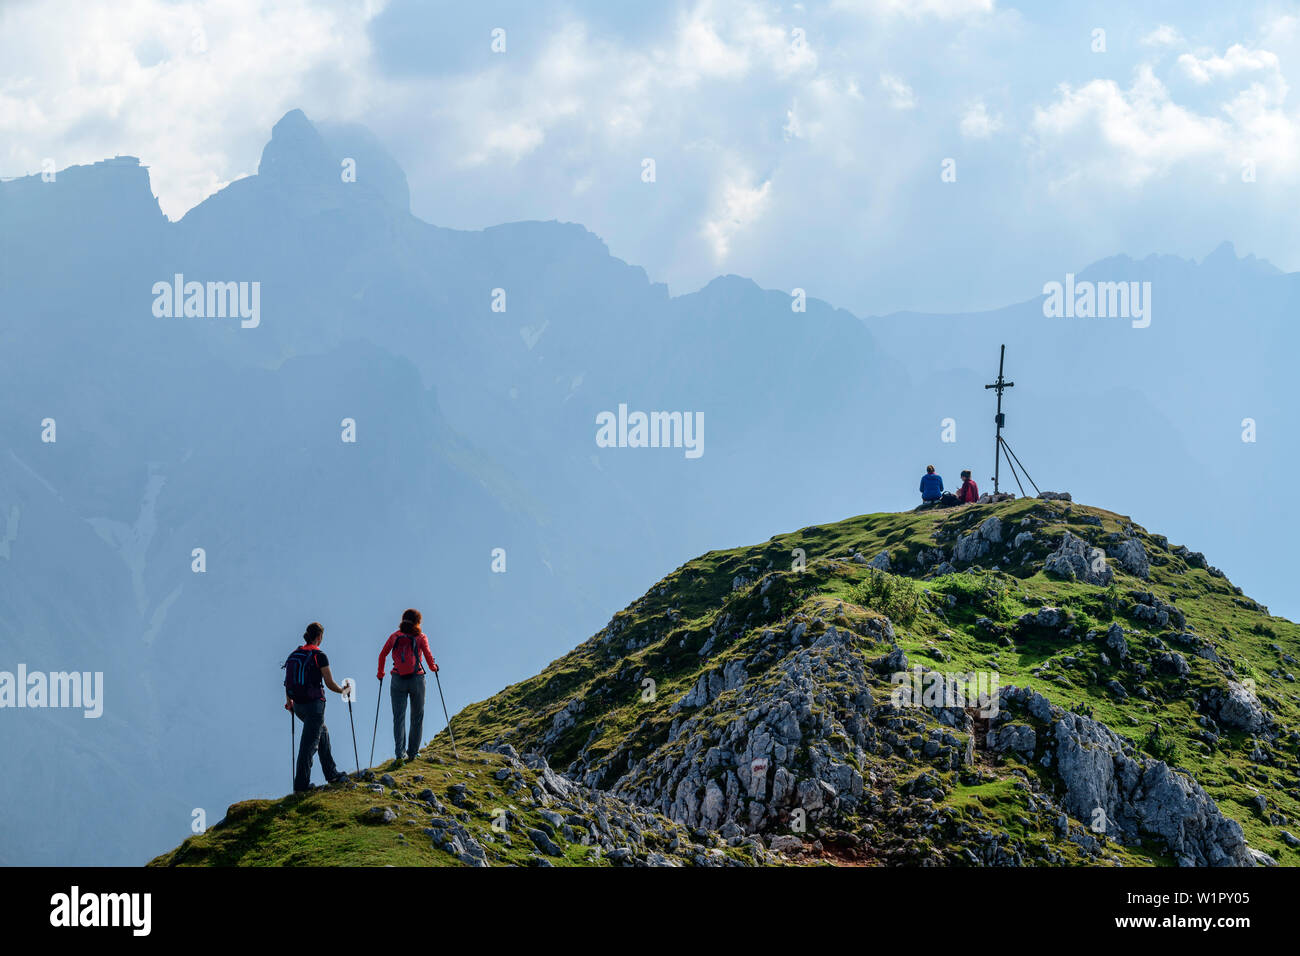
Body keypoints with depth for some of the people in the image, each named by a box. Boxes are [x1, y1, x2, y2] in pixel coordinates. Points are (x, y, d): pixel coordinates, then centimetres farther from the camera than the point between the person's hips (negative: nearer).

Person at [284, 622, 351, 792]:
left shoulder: (294, 655, 7)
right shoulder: (319, 656, -12)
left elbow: (288, 682, 13)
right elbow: (330, 683, -10)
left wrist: (289, 701, 28)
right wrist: (342, 690, 10)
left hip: (298, 706, 7)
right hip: (314, 704, -7)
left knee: (323, 735, 24)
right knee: (309, 743, -3)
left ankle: (331, 774, 34)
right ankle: (301, 785, -5)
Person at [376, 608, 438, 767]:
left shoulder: (395, 636, 6)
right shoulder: (420, 636, 0)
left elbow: (382, 655, 4)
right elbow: (427, 655, -11)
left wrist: (380, 673, 18)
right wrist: (433, 667, 9)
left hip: (398, 680, 1)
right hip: (417, 679, -1)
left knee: (399, 718, -2)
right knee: (417, 717, 14)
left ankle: (400, 753, -18)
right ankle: (412, 753, 17)